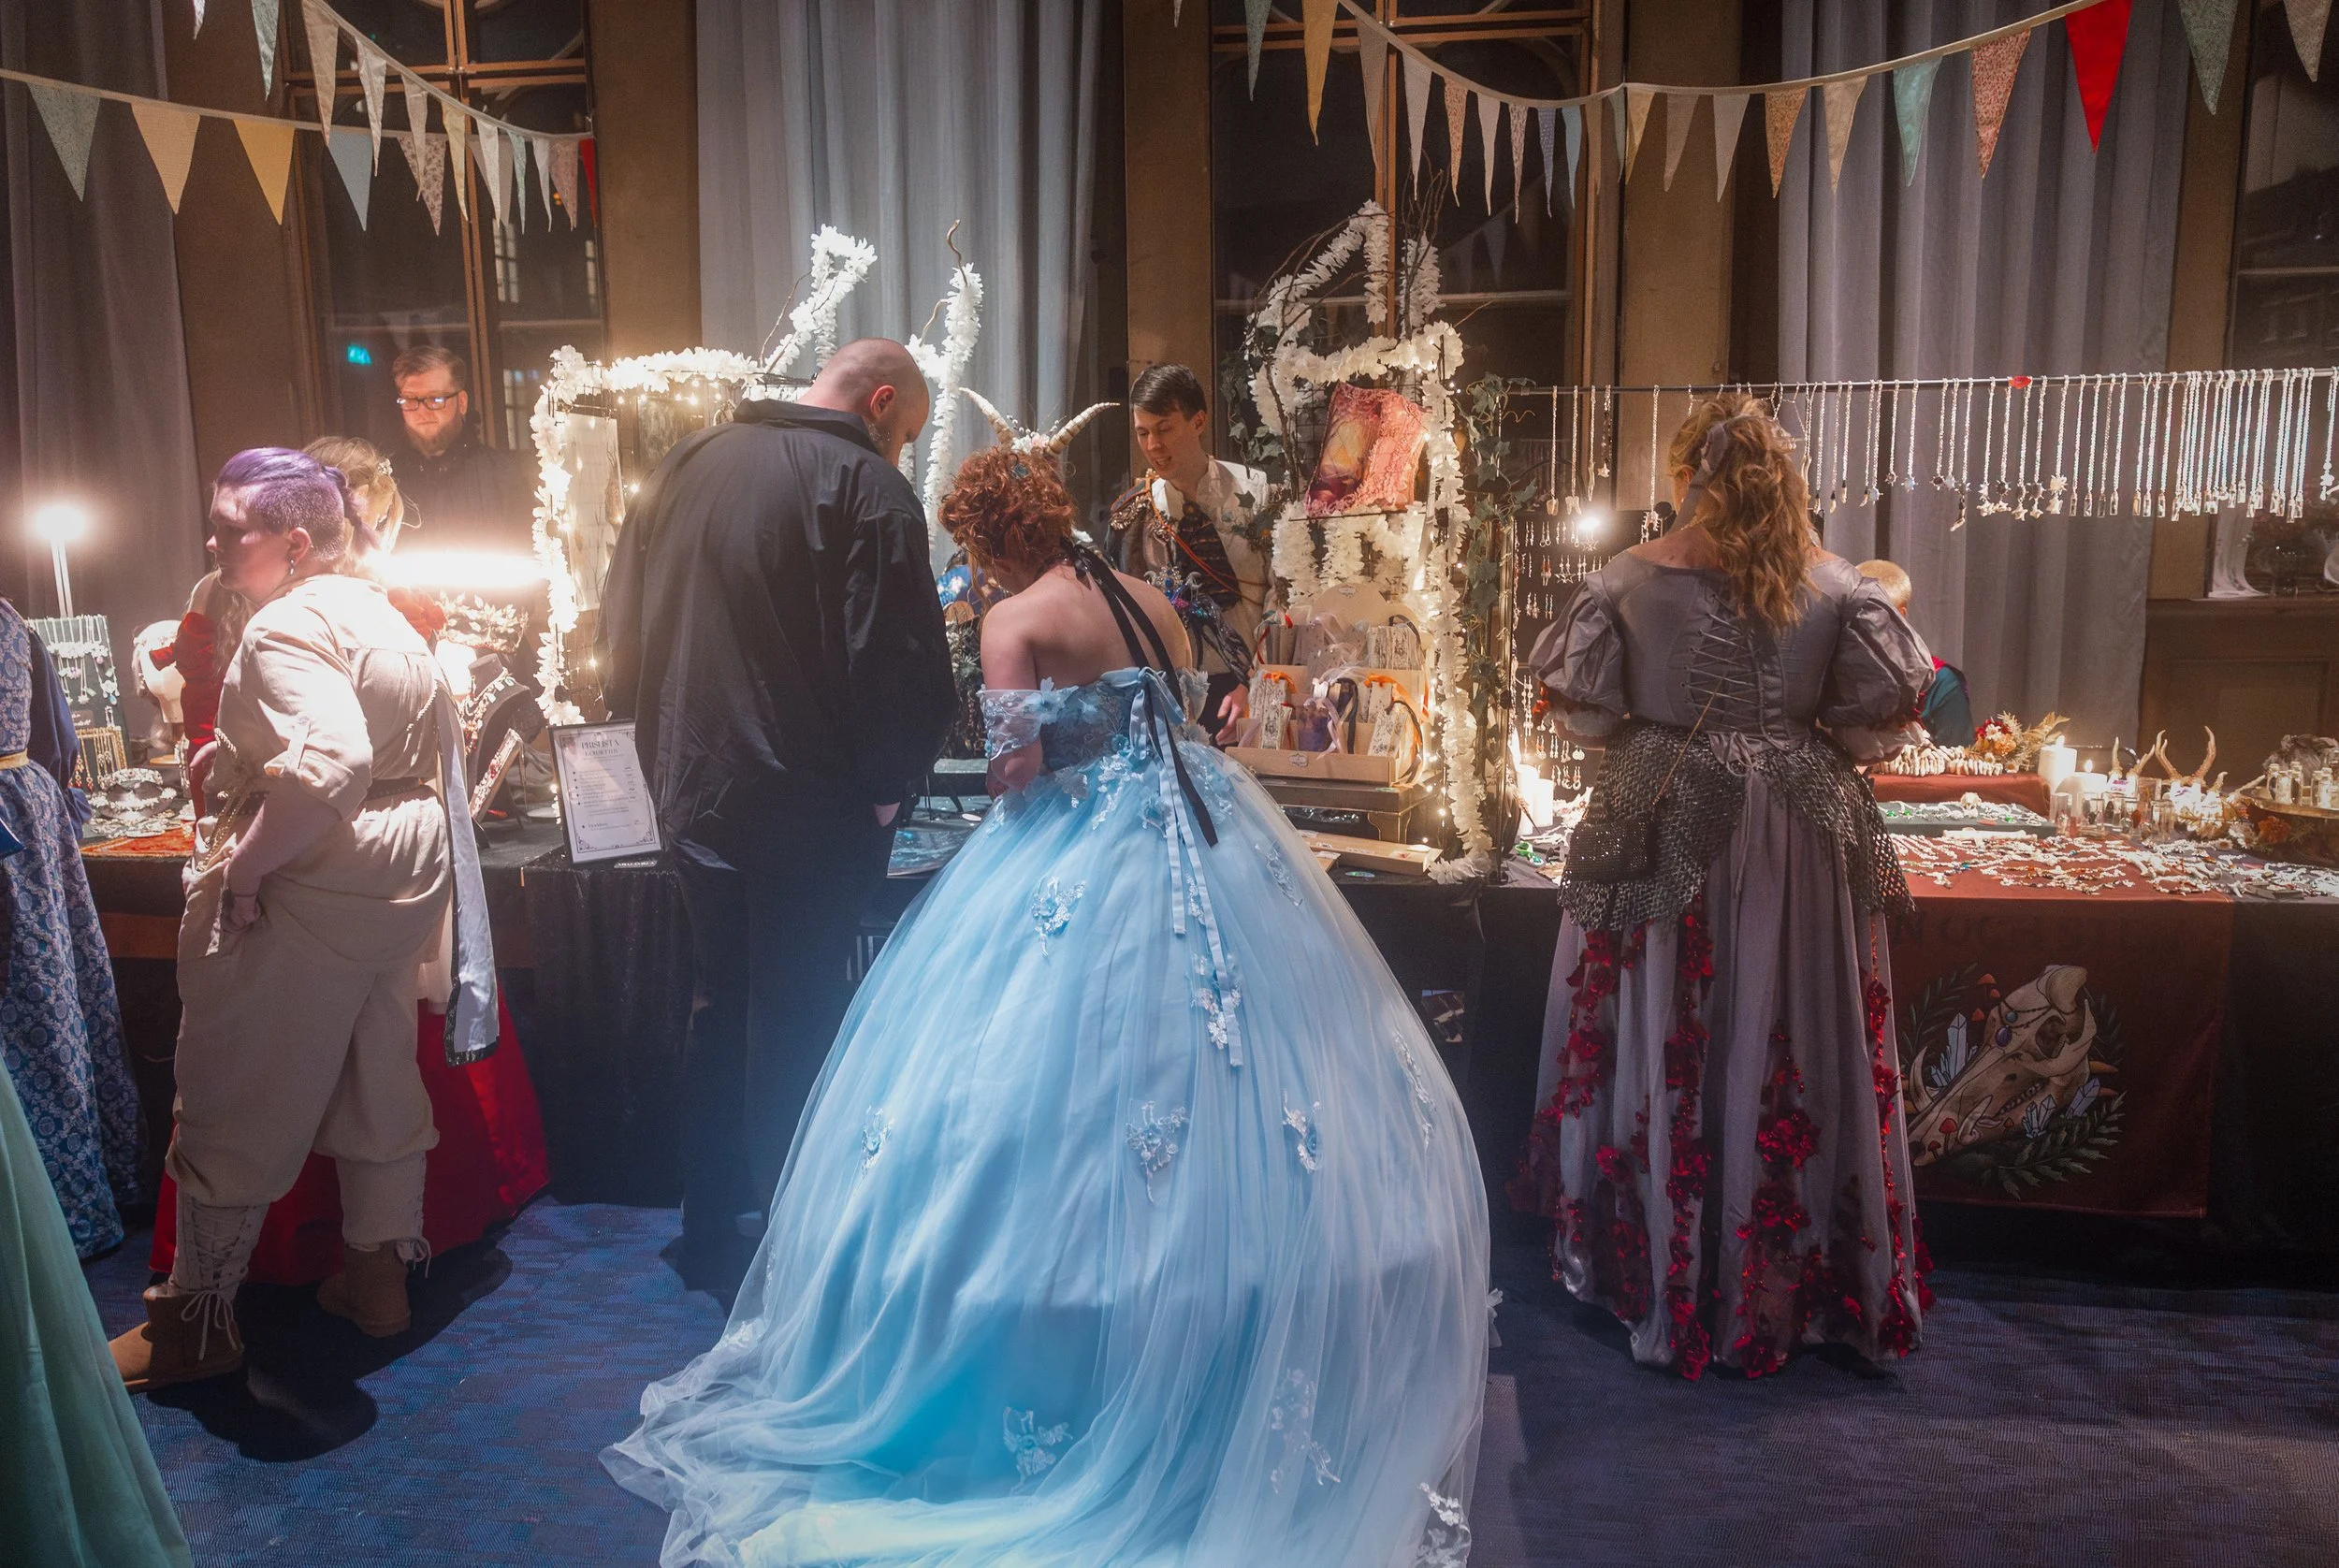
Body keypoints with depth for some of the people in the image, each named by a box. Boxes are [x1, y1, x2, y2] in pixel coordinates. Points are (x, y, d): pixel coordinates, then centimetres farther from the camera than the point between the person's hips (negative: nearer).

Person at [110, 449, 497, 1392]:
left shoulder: (287, 626, -17)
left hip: (308, 889, -9)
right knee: (379, 1071, 17)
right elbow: (438, 746, 19)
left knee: (235, 1100, 4)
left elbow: (329, 762, -32)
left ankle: (199, 1316, 16)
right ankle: (378, 1274, 29)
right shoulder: (382, 615, 13)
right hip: (407, 870, 9)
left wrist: (239, 868, -24)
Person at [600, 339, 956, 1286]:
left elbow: (622, 629, 15)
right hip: (810, 802, -6)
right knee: (797, 1023, 6)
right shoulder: (865, 485, -12)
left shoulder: (686, 464, 10)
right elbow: (898, 663, -20)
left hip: (694, 791, 7)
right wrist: (888, 785, -6)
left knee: (721, 1004, 19)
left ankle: (711, 1233, 30)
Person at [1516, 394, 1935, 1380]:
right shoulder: (1836, 585, -1)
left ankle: (1664, 1280, 20)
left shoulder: (1630, 579, -6)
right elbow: (1882, 710, 0)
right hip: (1798, 841, 2)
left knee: (1659, 1045, 9)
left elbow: (1579, 705, -3)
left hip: (1664, 832, -1)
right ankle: (1788, 1287, 22)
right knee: (1789, 1047, 10)